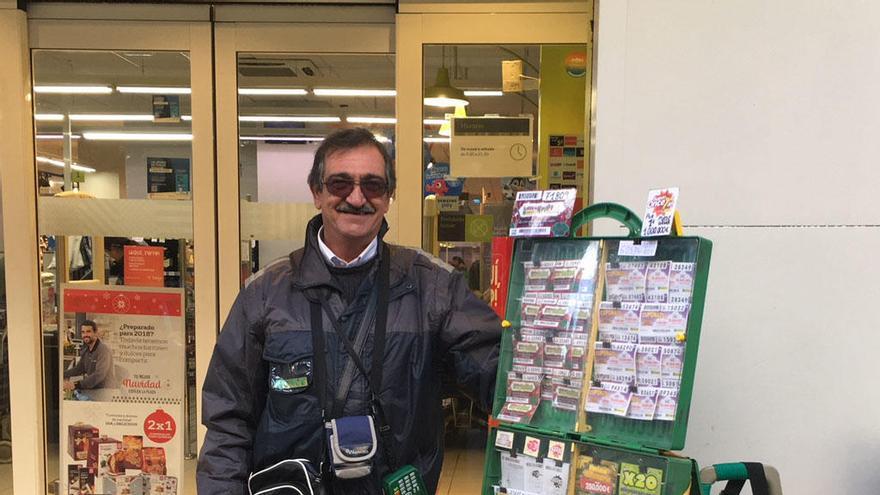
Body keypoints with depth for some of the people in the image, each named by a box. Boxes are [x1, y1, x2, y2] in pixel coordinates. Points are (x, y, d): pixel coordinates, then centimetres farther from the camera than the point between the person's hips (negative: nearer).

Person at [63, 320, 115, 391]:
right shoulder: (85, 350, 11)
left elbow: (99, 375, -25)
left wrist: (77, 385, -31)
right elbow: (79, 368, 21)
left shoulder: (104, 350, -16)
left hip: (104, 391, -7)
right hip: (89, 390, 7)